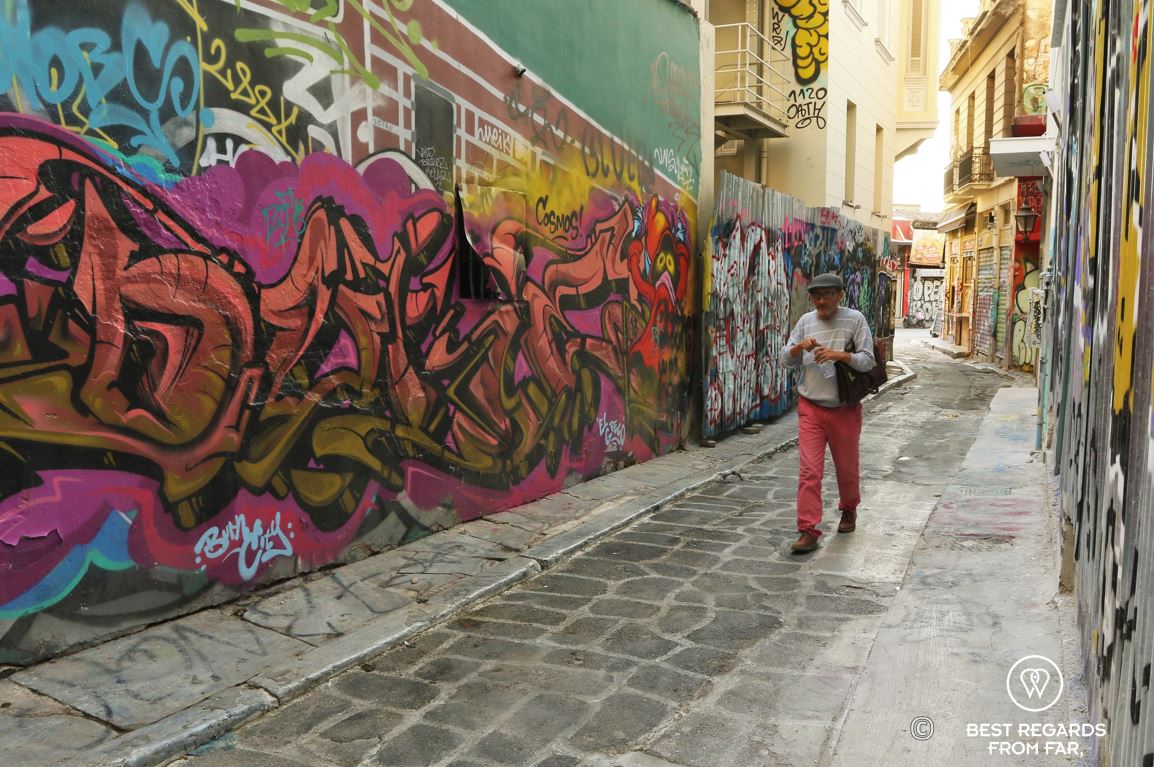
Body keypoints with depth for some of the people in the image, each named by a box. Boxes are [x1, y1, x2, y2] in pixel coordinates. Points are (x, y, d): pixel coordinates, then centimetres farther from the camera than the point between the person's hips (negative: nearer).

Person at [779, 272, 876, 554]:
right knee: (809, 471, -7)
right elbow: (786, 359, 4)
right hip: (810, 407, 1)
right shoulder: (806, 321, 4)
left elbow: (867, 360, -9)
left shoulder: (854, 319, -3)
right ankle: (808, 530, -3)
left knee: (847, 468, 15)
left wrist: (838, 354, -25)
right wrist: (799, 347, -17)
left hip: (845, 409, -1)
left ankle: (849, 510, 42)